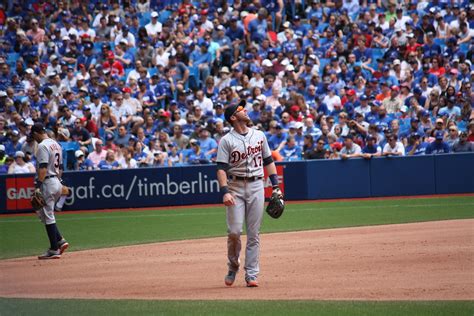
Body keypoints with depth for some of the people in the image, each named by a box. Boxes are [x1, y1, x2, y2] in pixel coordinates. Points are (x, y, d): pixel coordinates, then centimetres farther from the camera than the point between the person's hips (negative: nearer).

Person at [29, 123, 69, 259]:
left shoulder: (43, 146, -13)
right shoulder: (56, 144, 16)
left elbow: (43, 168, -22)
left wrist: (37, 186, -24)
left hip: (47, 183, -9)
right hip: (57, 183, 9)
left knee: (48, 216, -4)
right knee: (42, 212, 17)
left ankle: (54, 250, -3)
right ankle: (60, 240, 9)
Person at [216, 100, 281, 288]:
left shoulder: (259, 136, 10)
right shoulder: (226, 141, -2)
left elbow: (268, 161, 15)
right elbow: (221, 168, -9)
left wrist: (276, 186, 7)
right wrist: (225, 192, -22)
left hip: (256, 186, 3)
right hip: (235, 187, -3)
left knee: (254, 234, 1)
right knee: (234, 231, -9)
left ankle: (251, 275, 3)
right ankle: (233, 267, 14)